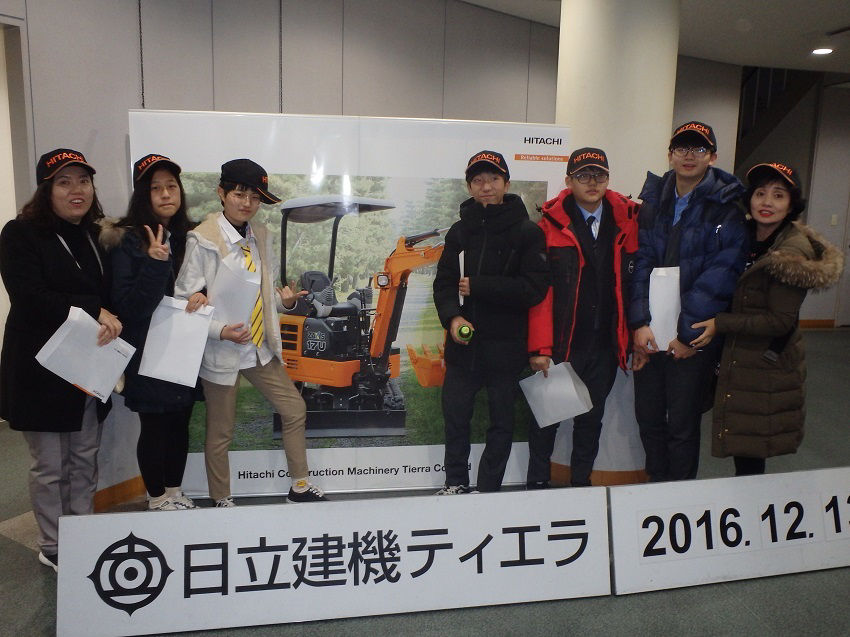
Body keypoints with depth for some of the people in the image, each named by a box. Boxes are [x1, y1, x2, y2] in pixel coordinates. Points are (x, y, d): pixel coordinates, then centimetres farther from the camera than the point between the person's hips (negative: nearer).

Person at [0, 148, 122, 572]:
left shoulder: (96, 236, 11)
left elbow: (111, 294, 8)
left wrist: (109, 322, -13)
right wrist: (93, 310, -20)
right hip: (41, 369, -5)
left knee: (85, 460, 13)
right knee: (50, 466, 6)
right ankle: (52, 549, 23)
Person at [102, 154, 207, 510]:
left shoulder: (189, 237, 6)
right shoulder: (128, 241, -10)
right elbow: (127, 306, -16)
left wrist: (203, 296, -8)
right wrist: (155, 264, -28)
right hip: (148, 352, -5)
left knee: (180, 423, 14)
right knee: (154, 426, 6)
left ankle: (175, 493, 32)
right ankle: (156, 498, 25)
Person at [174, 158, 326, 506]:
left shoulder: (259, 236, 6)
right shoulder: (203, 239, -13)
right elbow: (185, 298, -13)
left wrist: (283, 299, -6)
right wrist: (220, 331, -25)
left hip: (260, 347, 7)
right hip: (221, 351, -6)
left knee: (295, 409, 11)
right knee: (220, 432, 8)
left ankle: (300, 487, 29)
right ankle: (221, 501, 30)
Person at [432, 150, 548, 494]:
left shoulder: (527, 231, -4)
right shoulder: (460, 231, 9)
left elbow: (534, 288, -14)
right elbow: (444, 282, 6)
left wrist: (478, 286, -14)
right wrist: (452, 317, -13)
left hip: (505, 346, -3)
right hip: (463, 344, 4)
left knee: (502, 420, 9)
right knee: (454, 414, 10)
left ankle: (489, 488, 25)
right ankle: (456, 482, 29)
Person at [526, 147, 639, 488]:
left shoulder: (626, 220, 4)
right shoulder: (551, 224, -5)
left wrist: (634, 337, 0)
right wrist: (540, 347, -12)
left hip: (605, 345, 3)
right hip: (561, 344, -3)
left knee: (592, 418, 15)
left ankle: (581, 482, 32)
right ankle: (537, 483, 25)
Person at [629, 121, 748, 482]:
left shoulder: (726, 209, -3)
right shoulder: (653, 202, 10)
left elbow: (719, 279, -10)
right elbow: (640, 263, 2)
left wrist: (688, 334, -13)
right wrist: (639, 323, -9)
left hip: (695, 337, -4)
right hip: (649, 333, 4)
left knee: (682, 424, 4)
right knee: (648, 417, 12)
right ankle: (656, 485, 32)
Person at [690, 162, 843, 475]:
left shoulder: (793, 252, -18)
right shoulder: (747, 235, 5)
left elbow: (780, 321, -19)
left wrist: (720, 323, -18)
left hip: (766, 365, -7)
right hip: (737, 357, 7)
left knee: (749, 452, 5)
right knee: (742, 447, 17)